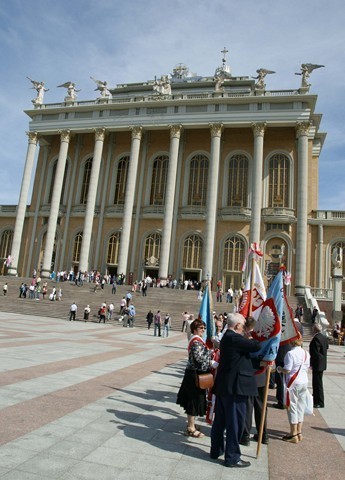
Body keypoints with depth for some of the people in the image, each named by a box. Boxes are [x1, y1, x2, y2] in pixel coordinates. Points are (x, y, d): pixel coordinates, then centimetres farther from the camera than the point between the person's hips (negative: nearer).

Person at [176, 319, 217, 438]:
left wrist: (209, 352, 6)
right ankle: (191, 429, 13)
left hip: (193, 373, 10)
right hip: (195, 375, -10)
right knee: (195, 400, 1)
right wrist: (212, 363, -23)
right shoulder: (196, 341, -21)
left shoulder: (197, 340, 11)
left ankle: (191, 423, 35)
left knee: (192, 400, 20)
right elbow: (199, 358, -27)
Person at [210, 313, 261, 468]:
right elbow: (256, 346, -19)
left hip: (223, 385, 10)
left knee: (220, 420, 19)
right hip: (235, 386, -10)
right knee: (235, 422, 3)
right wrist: (254, 339, 1)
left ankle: (216, 450, 32)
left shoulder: (227, 337, 12)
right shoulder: (234, 338, -20)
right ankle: (232, 457, 14)